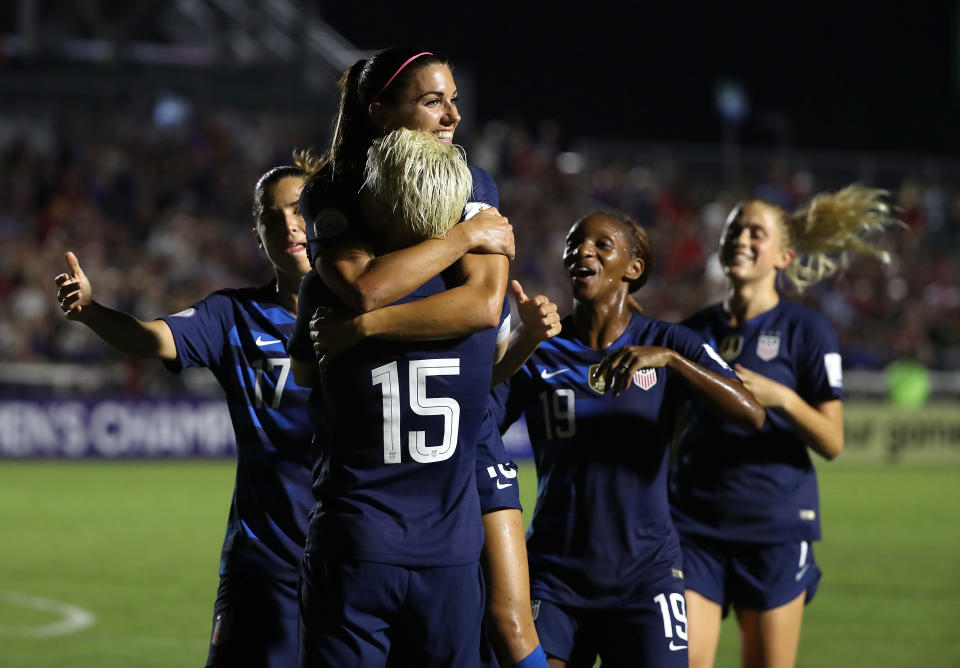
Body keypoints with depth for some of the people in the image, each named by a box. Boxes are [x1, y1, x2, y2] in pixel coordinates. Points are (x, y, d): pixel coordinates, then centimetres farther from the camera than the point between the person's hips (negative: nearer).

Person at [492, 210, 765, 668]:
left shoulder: (667, 343, 2)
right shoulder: (537, 353, 3)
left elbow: (750, 414, -12)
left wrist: (668, 358, -24)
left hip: (645, 574, 0)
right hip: (555, 575, 1)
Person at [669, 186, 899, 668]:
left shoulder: (806, 330, 0)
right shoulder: (695, 331, 11)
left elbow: (832, 442, -5)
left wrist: (781, 397, -19)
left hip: (776, 526, -2)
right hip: (694, 524, 3)